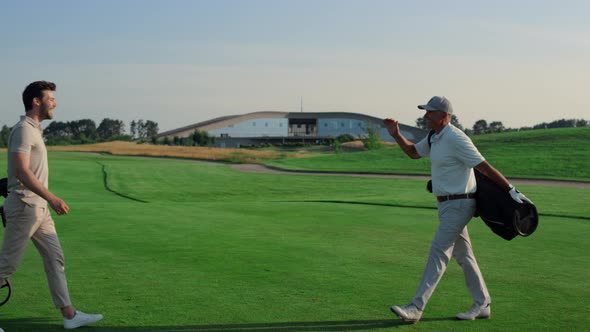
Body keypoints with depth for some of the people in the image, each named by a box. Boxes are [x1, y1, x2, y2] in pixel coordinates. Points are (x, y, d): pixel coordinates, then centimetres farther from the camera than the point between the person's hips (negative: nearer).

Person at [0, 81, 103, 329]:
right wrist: (51, 198, -31)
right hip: (24, 208, -10)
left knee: (55, 259, 9)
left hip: (39, 209, 10)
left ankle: (69, 315, 12)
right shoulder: (23, 129, -15)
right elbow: (22, 171, -26)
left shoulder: (34, 129, 15)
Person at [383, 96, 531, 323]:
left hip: (458, 205, -10)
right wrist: (396, 135, 11)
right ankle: (482, 305, 23)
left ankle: (416, 308, -11)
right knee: (463, 255, 14)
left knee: (438, 252, -11)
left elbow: (484, 167, -20)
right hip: (447, 204, 10)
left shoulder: (455, 139, -19)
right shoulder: (434, 139, 11)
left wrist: (511, 190, -19)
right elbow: (413, 153, 27)